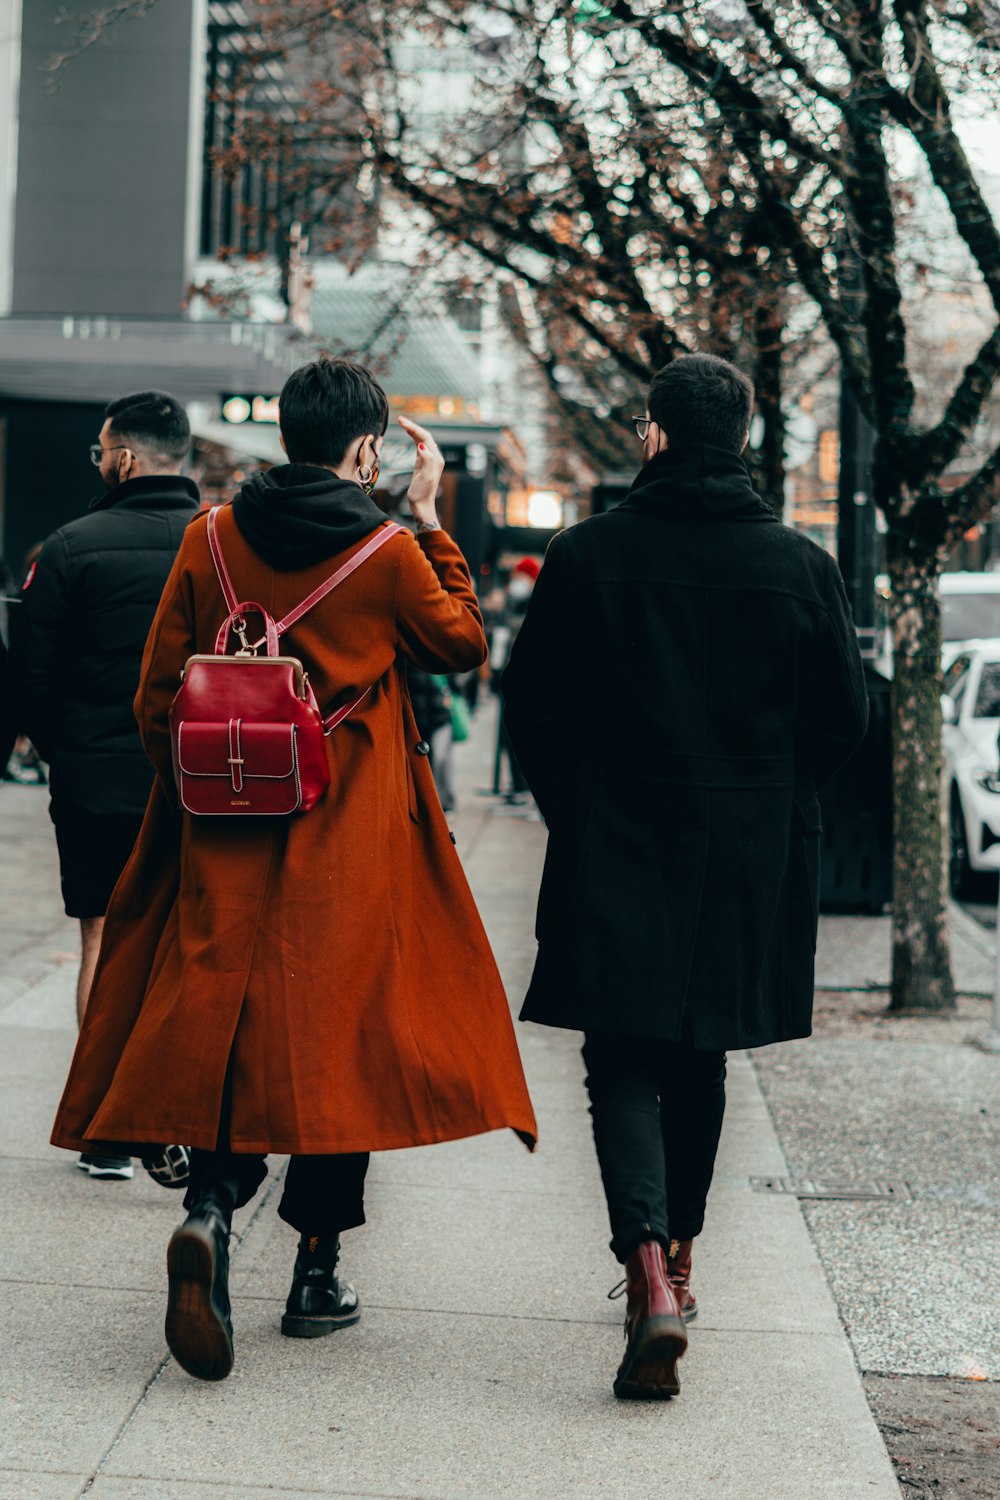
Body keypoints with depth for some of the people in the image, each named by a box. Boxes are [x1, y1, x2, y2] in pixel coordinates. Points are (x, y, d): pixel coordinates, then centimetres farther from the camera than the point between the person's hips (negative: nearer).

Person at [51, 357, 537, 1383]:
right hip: (352, 837, -2)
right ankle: (317, 1272, 13)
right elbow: (464, 645, 12)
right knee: (337, 1027, 7)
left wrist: (188, 790, 18)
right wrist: (430, 521, 14)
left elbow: (158, 694, 5)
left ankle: (211, 1206, -19)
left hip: (227, 832, 2)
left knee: (225, 1013, 7)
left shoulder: (212, 538, 1)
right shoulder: (389, 553, -7)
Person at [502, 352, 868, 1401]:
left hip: (615, 849, -2)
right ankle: (677, 1257, 30)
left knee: (622, 1062, 2)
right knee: (699, 1061, 18)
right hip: (750, 862, 2)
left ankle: (650, 1271, -18)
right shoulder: (801, 566, -4)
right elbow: (843, 717, 2)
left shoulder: (588, 556, -8)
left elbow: (531, 702, -3)